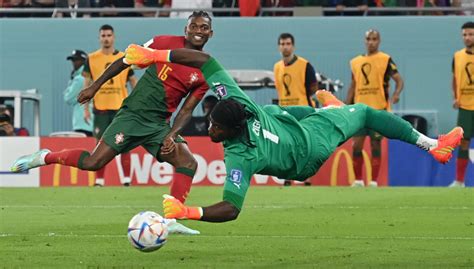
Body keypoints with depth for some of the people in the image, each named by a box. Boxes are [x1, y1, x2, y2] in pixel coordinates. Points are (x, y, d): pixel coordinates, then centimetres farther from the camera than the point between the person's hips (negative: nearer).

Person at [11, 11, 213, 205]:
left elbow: (186, 110, 4)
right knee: (93, 163, -11)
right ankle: (45, 157, 13)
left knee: (188, 163, -19)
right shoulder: (166, 44, -5)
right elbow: (125, 62, 5)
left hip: (159, 125, 3)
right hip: (132, 115, -3)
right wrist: (95, 86, 6)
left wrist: (172, 135, -13)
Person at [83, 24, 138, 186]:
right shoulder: (91, 59, 4)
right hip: (100, 108, 0)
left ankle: (127, 179, 4)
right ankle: (99, 180, 4)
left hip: (121, 107, 0)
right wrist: (86, 109, -1)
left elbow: (133, 82, 9)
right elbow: (87, 84, 5)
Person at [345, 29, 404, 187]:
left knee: (375, 145, -1)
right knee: (356, 145, -1)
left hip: (378, 109, -4)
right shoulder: (355, 62, 13)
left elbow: (399, 80, -5)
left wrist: (396, 94, -24)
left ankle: (374, 182, 4)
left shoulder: (385, 60, -1)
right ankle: (358, 180, 9)